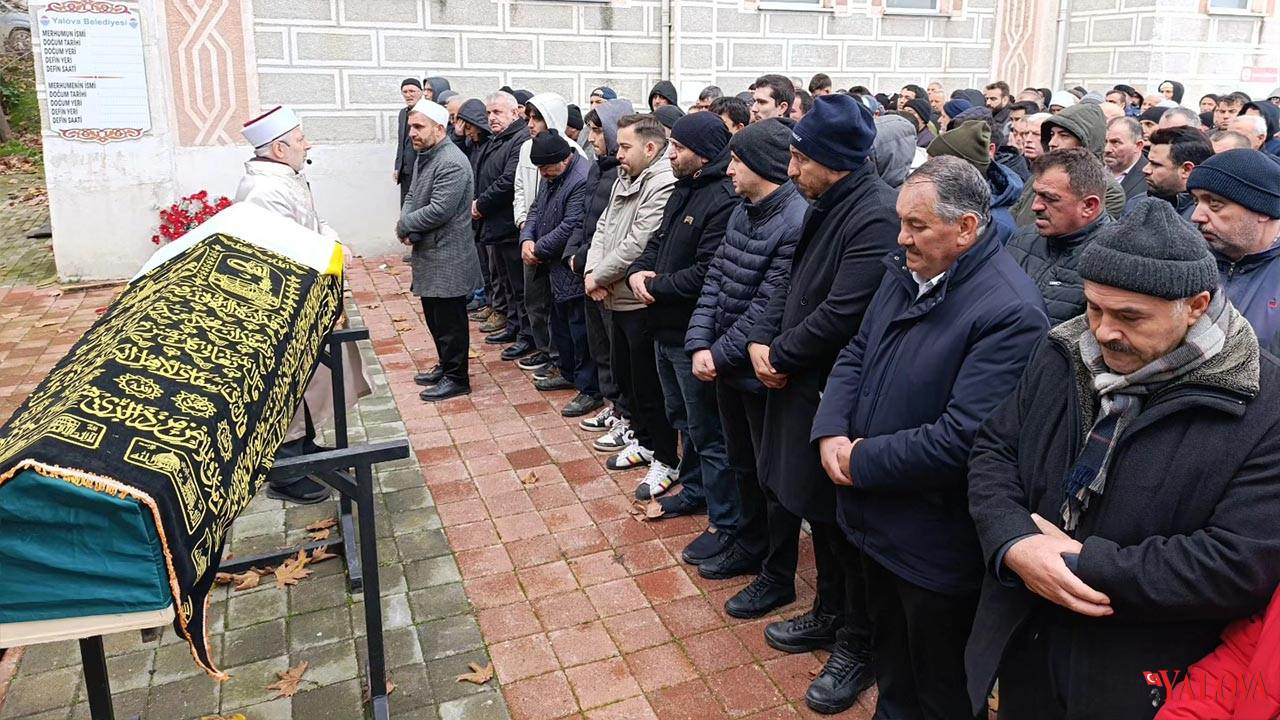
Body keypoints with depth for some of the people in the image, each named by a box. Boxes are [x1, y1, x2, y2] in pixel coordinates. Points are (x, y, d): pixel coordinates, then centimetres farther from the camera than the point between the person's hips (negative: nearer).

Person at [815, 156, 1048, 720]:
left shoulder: (1009, 313, -25)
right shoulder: (905, 270, 2)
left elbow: (960, 439, -29)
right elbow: (856, 355, 8)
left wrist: (861, 461, -18)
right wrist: (830, 433, -9)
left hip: (934, 545, -7)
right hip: (874, 518, 8)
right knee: (889, 649, 29)